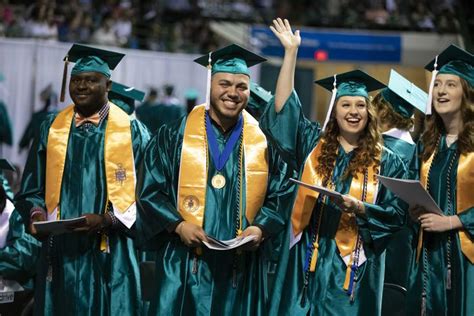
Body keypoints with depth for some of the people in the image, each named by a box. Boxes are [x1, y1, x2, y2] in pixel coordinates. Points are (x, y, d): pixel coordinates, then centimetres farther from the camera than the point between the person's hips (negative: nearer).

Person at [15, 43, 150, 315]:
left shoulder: (132, 132, 0)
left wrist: (107, 220, -16)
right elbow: (32, 189, 13)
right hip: (61, 253, 3)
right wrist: (36, 213, -7)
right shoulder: (52, 129, 10)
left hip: (110, 256, -3)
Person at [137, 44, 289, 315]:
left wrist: (261, 228, -10)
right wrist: (178, 224, -13)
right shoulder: (175, 135, 2)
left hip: (241, 267, 1)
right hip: (184, 265, -1)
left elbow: (279, 196, 7)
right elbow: (151, 190, 1)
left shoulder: (264, 141, 6)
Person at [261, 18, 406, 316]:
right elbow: (283, 108, -1)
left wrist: (360, 208, -19)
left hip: (353, 265, -2)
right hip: (308, 261, 2)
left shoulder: (386, 162, 3)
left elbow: (397, 214, 0)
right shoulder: (314, 143, 8)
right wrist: (291, 51, -5)